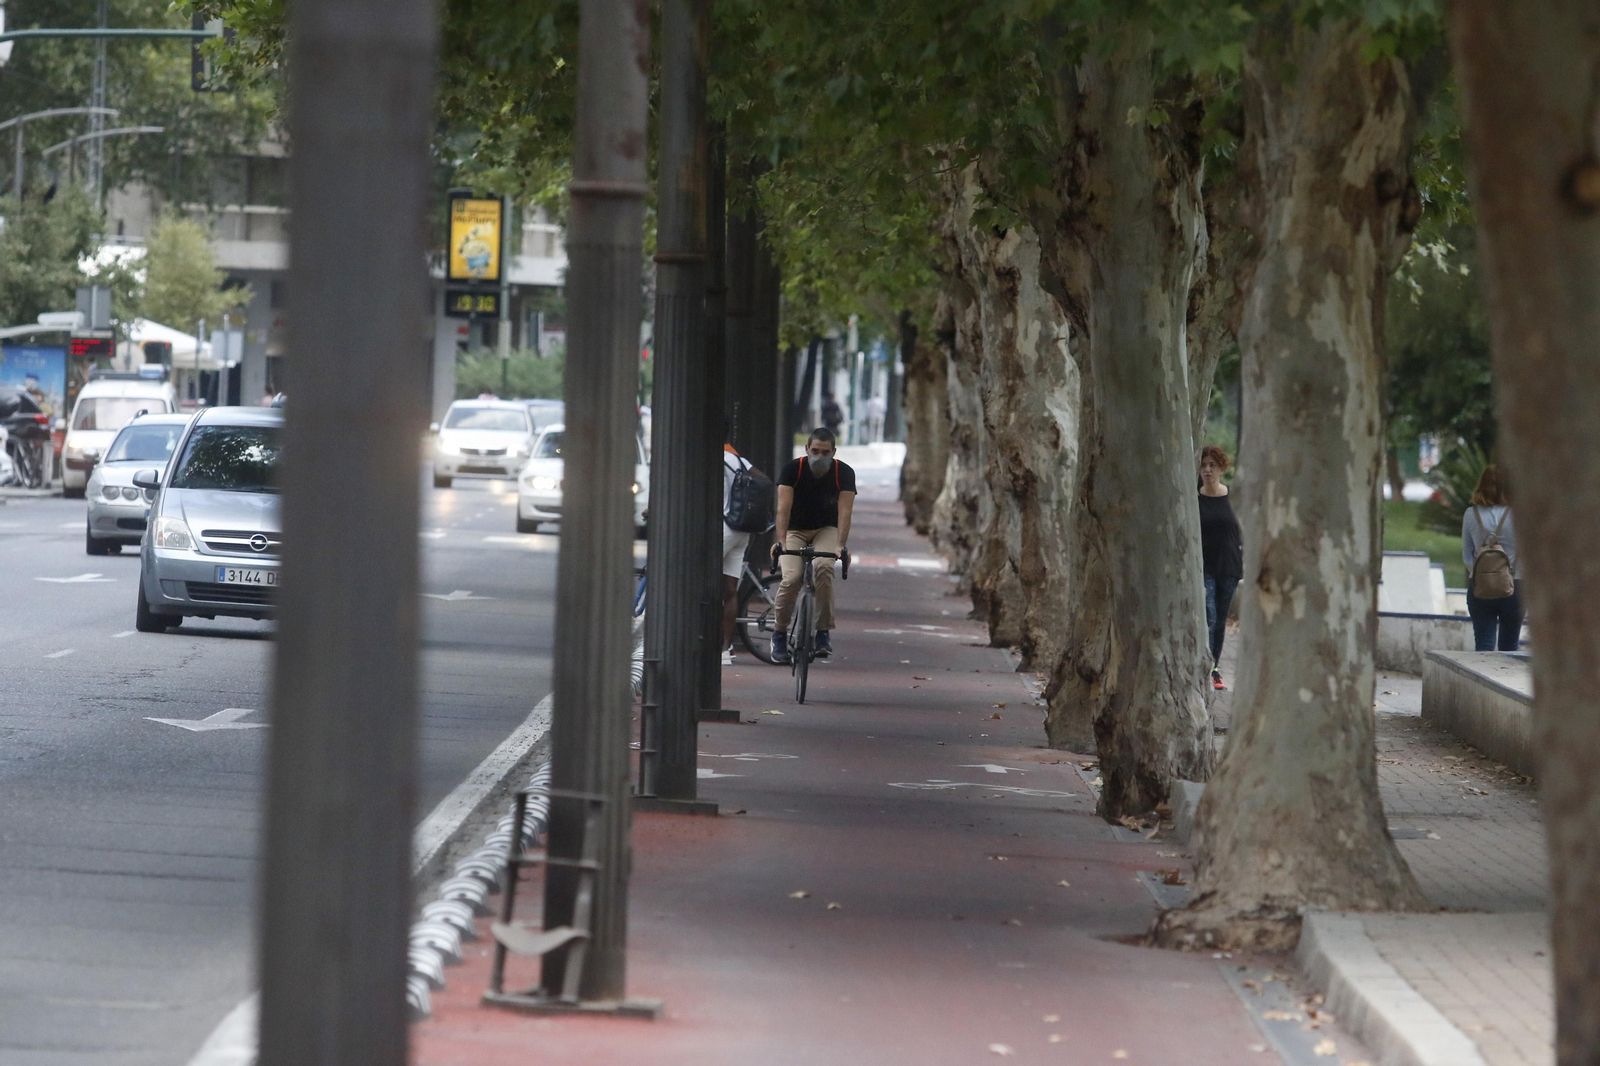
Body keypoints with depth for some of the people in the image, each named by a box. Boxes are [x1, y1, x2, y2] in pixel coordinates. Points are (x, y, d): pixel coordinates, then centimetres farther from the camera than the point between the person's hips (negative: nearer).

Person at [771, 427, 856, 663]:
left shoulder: (844, 473, -15)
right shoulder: (792, 469, -17)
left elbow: (844, 511, -24)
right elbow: (783, 507, -26)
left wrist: (840, 545, -37)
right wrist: (780, 541, -40)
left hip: (826, 530, 0)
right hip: (795, 530, 0)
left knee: (824, 567, -30)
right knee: (791, 578, -23)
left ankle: (823, 632, -20)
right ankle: (780, 633, 0)